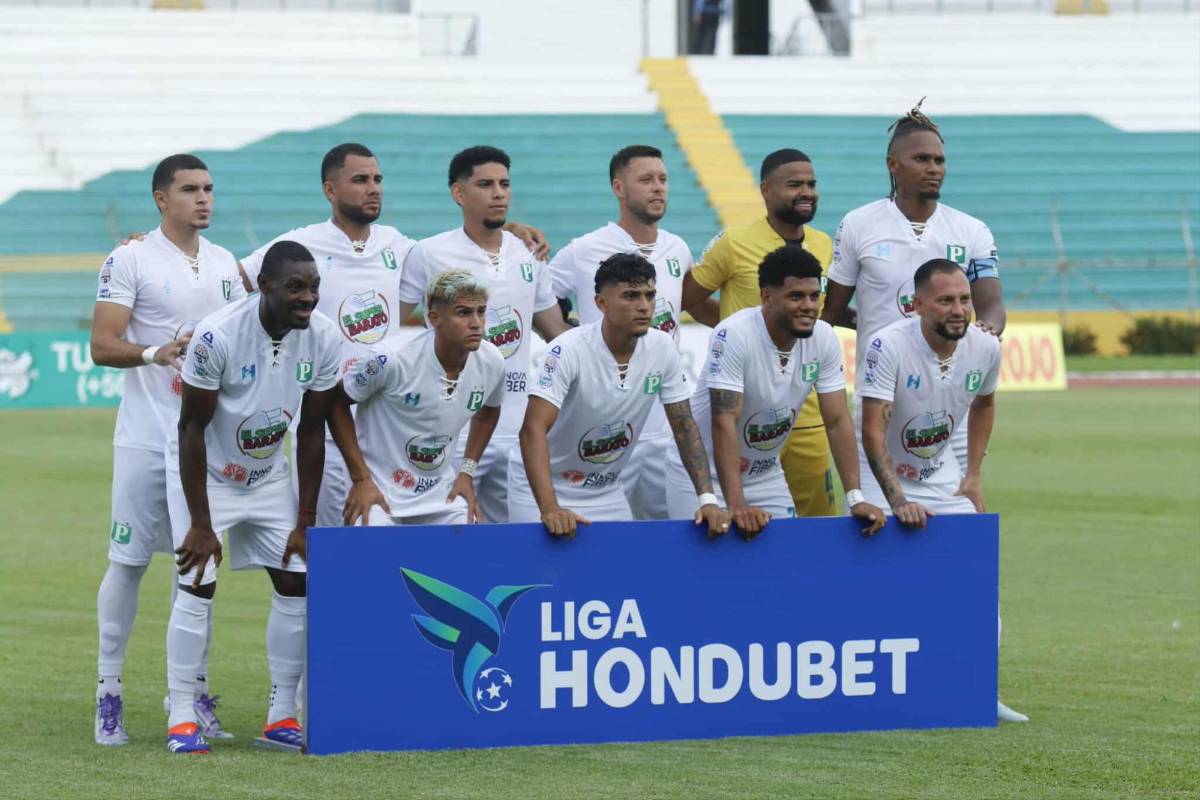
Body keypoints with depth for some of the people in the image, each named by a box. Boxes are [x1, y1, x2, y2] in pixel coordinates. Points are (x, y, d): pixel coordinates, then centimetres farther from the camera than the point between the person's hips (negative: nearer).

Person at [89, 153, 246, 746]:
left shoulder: (223, 264, 13)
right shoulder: (130, 260, -5)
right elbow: (102, 345, -12)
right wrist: (155, 353, -28)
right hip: (147, 437, -5)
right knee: (128, 561, -2)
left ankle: (194, 691, 13)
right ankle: (108, 691, 5)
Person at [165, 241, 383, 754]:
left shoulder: (324, 339, -15)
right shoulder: (218, 336, -30)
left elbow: (312, 432, -5)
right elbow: (192, 428, -22)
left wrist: (305, 521, -4)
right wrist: (201, 525, -20)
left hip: (268, 476, 5)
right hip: (207, 476, -5)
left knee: (296, 583, -1)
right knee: (197, 589, -12)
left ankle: (281, 719, 5)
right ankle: (181, 719, -4)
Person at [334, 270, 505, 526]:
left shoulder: (491, 363, -5)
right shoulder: (392, 358, -21)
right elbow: (337, 402, -7)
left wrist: (467, 472, 10)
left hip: (442, 494, 5)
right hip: (379, 489, -5)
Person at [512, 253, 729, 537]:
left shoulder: (662, 349, -9)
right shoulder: (569, 350, -25)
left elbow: (685, 427, -2)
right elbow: (534, 429, -33)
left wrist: (707, 499, -14)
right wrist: (549, 510, -45)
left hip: (607, 490, 5)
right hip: (541, 487, -5)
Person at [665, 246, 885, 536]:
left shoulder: (824, 338, -10)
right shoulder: (735, 335, -27)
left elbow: (838, 421, -7)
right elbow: (724, 422, -31)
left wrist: (855, 499, -16)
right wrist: (736, 506, -39)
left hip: (765, 475, 5)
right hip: (704, 474, -5)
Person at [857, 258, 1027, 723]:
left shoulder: (985, 348, -8)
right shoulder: (888, 346, -26)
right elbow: (873, 431, -30)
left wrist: (974, 474, 8)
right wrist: (898, 501, -38)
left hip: (942, 477, 5)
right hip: (883, 477, -5)